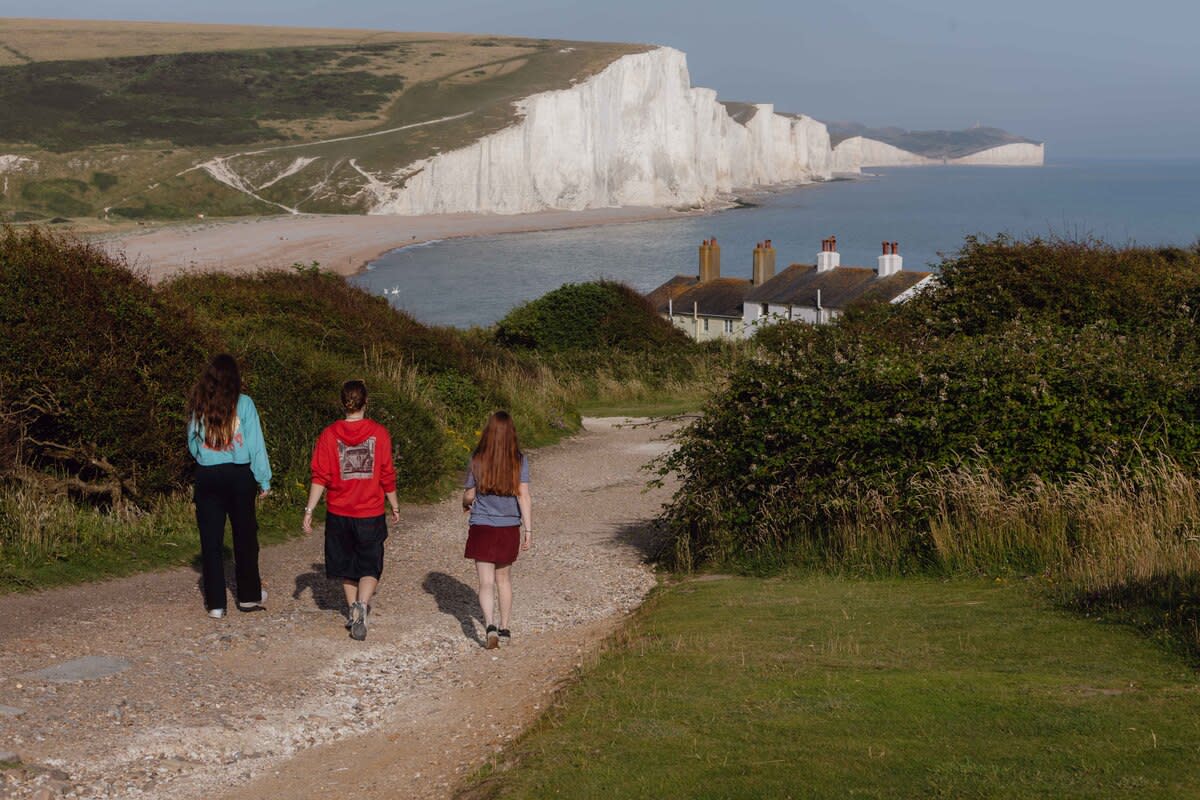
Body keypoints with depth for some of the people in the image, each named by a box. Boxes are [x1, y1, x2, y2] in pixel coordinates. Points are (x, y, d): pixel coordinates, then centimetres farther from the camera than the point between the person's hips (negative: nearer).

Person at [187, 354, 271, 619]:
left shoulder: (198, 406, 0)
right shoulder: (243, 404, -7)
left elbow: (193, 445, 9)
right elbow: (255, 444, -5)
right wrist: (263, 479, 1)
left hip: (207, 477, 1)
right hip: (239, 475, -1)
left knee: (211, 540, 6)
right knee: (245, 536, 12)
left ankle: (215, 603, 5)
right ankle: (249, 596, 21)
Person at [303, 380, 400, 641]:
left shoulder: (330, 434, -6)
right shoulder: (378, 433, -7)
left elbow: (320, 478, -7)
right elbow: (387, 475, -3)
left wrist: (309, 510, -2)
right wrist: (394, 506, 9)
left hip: (339, 514, 2)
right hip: (371, 514, -1)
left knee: (347, 564, 20)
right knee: (370, 566, 5)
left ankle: (353, 609, 32)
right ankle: (362, 606, -19)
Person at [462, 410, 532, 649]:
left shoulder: (477, 460, -7)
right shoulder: (519, 461, -6)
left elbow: (469, 494, 1)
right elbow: (524, 496, -9)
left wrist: (466, 504, 24)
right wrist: (528, 530, -6)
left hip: (482, 528, -2)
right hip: (509, 528, 2)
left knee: (486, 582, -2)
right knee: (504, 579, 18)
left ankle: (490, 625, -22)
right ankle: (504, 628, 25)